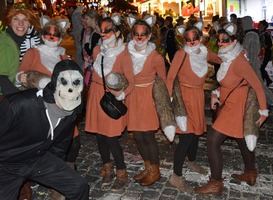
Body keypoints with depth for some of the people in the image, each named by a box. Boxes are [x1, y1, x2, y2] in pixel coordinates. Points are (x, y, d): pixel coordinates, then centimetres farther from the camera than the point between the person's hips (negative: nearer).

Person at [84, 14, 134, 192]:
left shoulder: (123, 55, -13)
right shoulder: (97, 50, 4)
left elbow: (131, 82, -12)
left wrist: (120, 95, -25)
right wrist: (93, 90, 13)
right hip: (96, 95, 6)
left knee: (111, 138, -4)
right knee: (99, 134, 12)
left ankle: (122, 174, 15)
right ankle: (108, 170, 31)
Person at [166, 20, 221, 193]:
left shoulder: (206, 54, 3)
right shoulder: (182, 54, -14)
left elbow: (222, 60, 20)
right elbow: (170, 77, -18)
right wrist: (170, 98, -23)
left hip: (199, 96, 6)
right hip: (185, 96, -6)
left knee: (196, 131, 18)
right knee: (187, 135, -10)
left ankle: (192, 161, 44)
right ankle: (176, 177, 1)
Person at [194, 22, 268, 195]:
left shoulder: (239, 61, -23)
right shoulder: (228, 58, 4)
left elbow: (257, 85, -20)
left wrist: (263, 111, -15)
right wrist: (215, 94, 1)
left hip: (235, 107, -9)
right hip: (235, 105, 9)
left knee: (213, 140, -8)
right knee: (242, 139, 21)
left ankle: (215, 184, 5)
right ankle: (250, 174, 41)